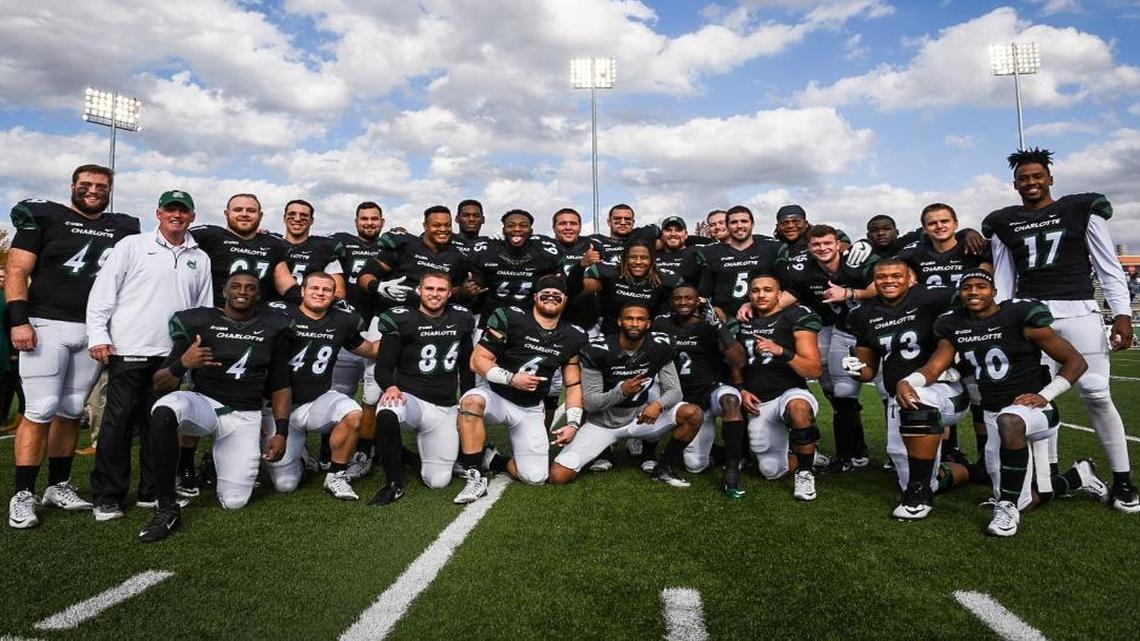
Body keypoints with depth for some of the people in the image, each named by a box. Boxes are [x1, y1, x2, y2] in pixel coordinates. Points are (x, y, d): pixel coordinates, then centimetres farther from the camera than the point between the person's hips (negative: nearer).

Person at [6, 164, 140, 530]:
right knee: (41, 410, -6)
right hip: (47, 326, -3)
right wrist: (19, 319, -11)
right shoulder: (46, 217, 3)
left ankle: (58, 486, 19)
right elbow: (17, 271, -2)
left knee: (71, 411, 9)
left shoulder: (122, 228, 14)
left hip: (94, 332, 4)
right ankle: (23, 495, 3)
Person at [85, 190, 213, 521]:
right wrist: (98, 335, -8)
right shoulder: (132, 246, 3)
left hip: (171, 354, 3)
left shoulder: (200, 259, 13)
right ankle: (107, 497, 10)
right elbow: (103, 291, -1)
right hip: (128, 349, -3)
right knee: (118, 422, 1)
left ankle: (152, 491, 19)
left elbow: (204, 308, 16)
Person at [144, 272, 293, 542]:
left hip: (245, 416, 1)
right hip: (204, 402, -1)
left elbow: (281, 386, 9)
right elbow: (159, 385, -2)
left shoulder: (272, 327, 4)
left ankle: (226, 465, 32)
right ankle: (167, 509, -22)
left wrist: (281, 432, 0)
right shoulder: (199, 322, -2)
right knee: (164, 411, -37)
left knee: (234, 501, -5)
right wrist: (182, 364, -23)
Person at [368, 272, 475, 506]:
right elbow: (383, 368, -6)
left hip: (445, 409, 4)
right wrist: (390, 386, -28)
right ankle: (395, 485, -19)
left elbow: (466, 367, 16)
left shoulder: (461, 320, 6)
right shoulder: (402, 320, -6)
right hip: (410, 399, -3)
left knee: (438, 481, -2)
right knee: (387, 414, -40)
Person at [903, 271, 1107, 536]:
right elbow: (933, 369, -3)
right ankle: (1077, 476, 41)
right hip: (995, 416, 6)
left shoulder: (1020, 317, -12)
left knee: (1009, 422, -42)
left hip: (1032, 408, -6)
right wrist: (906, 382, -24)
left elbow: (1076, 362, -7)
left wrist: (1044, 395, -17)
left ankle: (1008, 506, -24)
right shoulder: (955, 326, 3)